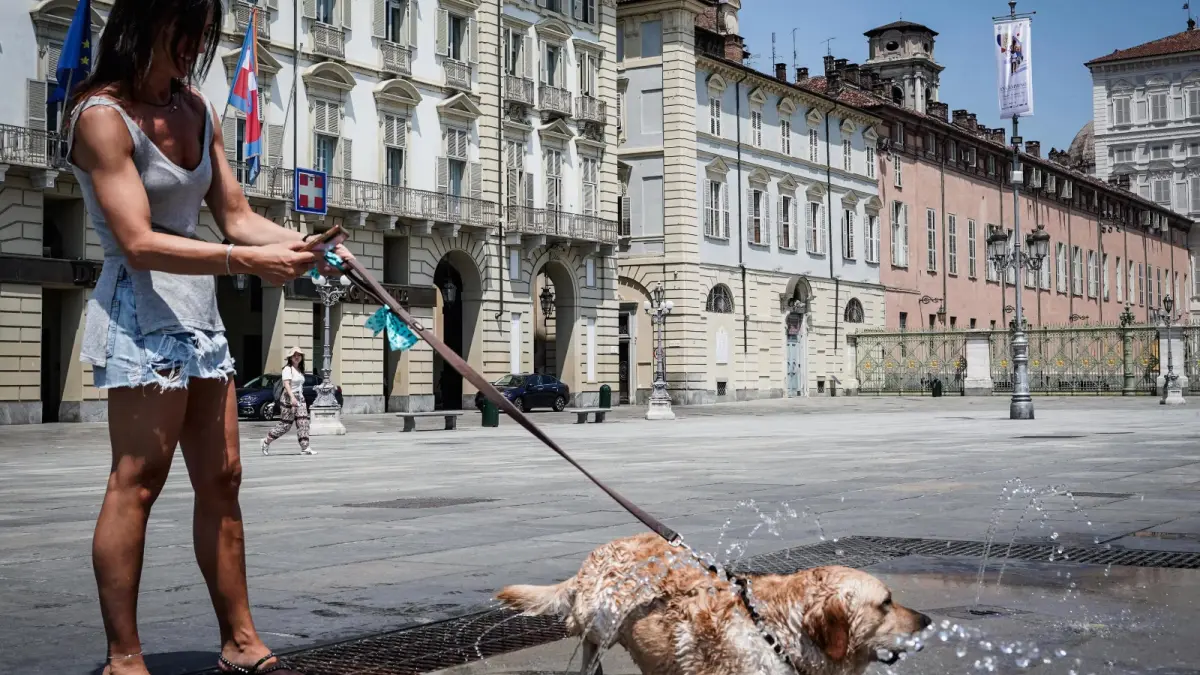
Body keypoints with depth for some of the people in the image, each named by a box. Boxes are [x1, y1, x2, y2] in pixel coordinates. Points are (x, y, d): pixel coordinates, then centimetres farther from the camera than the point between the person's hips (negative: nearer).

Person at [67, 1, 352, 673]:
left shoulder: (198, 110, 12)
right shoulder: (104, 115, -11)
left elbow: (238, 217, 12)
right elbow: (139, 243, -19)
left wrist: (305, 244, -5)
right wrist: (250, 261, -26)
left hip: (200, 315, 9)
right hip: (141, 317, -8)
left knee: (222, 479, 9)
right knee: (138, 482, -7)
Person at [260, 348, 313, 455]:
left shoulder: (300, 370, 17)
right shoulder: (288, 369, -9)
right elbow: (286, 384, -21)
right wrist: (292, 397, -33)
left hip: (299, 398, 8)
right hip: (288, 398, -8)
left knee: (303, 422, -4)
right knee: (285, 424, -3)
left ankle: (305, 448, -8)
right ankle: (266, 441, 13)